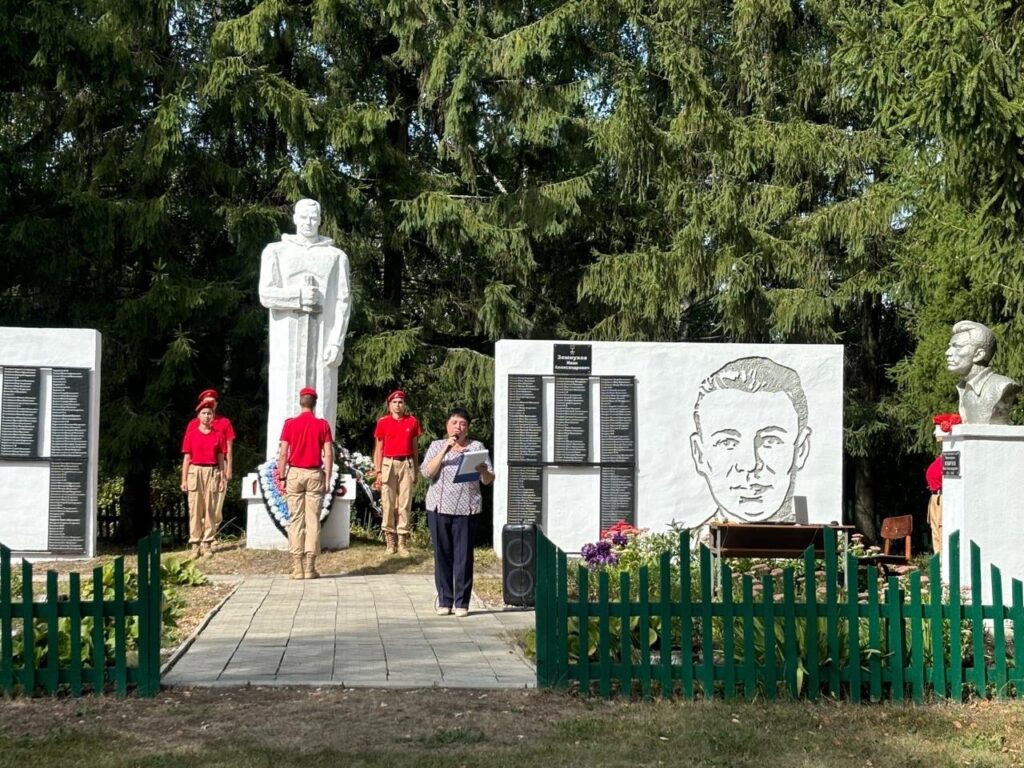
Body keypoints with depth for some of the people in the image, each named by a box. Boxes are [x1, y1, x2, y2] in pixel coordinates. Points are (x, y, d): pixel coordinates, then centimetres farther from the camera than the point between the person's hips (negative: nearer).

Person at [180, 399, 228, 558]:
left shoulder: (218, 435, 8)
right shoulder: (191, 434, 6)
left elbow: (221, 458, 9)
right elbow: (187, 457, 6)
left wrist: (222, 479, 3)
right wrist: (184, 480, 1)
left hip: (212, 473, 1)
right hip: (195, 472, -1)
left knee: (210, 508, 1)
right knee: (195, 508, -2)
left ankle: (207, 543, 6)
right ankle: (195, 543, 2)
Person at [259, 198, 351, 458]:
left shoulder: (336, 256, 12)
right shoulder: (275, 252, 13)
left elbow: (343, 302, 4)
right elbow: (266, 294, 3)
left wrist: (336, 343, -7)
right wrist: (299, 295, -11)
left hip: (323, 337, 0)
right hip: (287, 338, 0)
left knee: (321, 402, -4)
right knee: (286, 401, -4)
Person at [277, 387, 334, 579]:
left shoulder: (289, 424, 0)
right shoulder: (322, 424, 0)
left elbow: (283, 454, -3)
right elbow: (328, 454, -3)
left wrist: (282, 477, 3)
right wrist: (327, 479, 3)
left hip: (294, 473, 0)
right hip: (315, 474, 0)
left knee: (295, 520, 3)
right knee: (313, 520, 1)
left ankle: (297, 567, 0)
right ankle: (310, 567, -1)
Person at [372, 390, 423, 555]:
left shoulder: (412, 421, 6)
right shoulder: (383, 422, 3)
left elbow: (415, 448, 11)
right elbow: (378, 448, 4)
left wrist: (416, 470, 8)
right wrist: (378, 472, -2)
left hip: (406, 464, 1)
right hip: (388, 464, -1)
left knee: (405, 504, -1)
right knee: (388, 504, 0)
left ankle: (402, 542, 1)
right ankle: (390, 539, 7)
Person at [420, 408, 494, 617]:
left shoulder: (477, 447, 7)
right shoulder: (436, 446, 9)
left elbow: (488, 480, 4)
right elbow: (427, 472, -6)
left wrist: (483, 471, -19)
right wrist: (444, 450, -14)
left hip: (466, 510, -1)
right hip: (439, 508, 1)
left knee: (464, 556, -2)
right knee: (442, 555, 4)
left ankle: (462, 603, 4)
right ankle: (444, 601, 12)